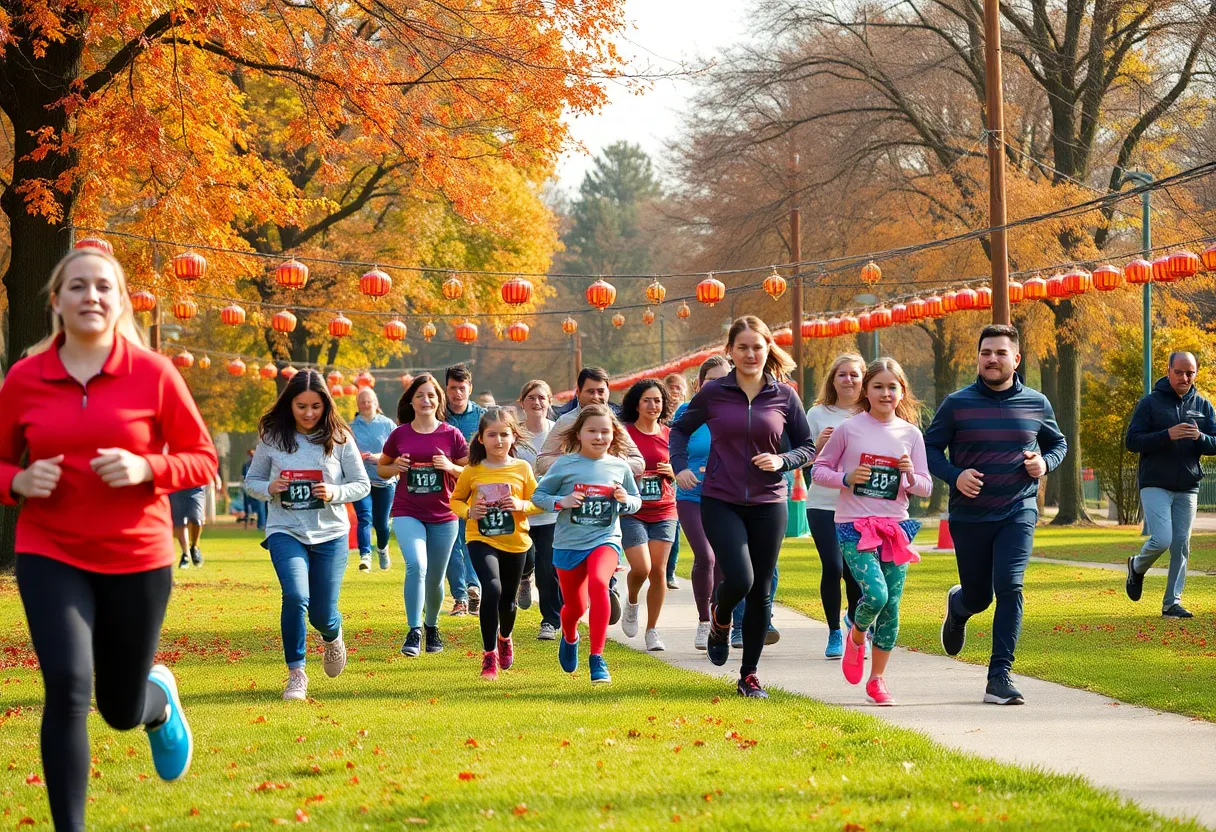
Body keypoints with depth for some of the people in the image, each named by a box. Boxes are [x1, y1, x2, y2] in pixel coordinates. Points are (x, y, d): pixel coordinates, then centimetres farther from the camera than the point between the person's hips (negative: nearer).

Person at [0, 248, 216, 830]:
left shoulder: (154, 374, -6)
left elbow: (203, 460, 0)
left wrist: (146, 469, -19)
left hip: (138, 559, 0)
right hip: (50, 556, 0)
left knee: (121, 711, 13)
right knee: (66, 690, -20)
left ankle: (159, 696, 52)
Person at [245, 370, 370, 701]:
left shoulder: (339, 438, -3)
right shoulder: (272, 437, -1)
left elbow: (362, 485, 2)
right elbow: (251, 481, 9)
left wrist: (334, 493, -17)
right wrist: (269, 488, -13)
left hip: (330, 534, 1)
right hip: (286, 532, -1)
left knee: (322, 615, 2)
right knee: (296, 597, -24)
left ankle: (333, 637, 42)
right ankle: (296, 674, -8)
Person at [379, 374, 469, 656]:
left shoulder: (451, 435, 0)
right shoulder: (400, 435, 2)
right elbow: (381, 468, 14)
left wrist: (451, 467, -14)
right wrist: (395, 467, -7)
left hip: (443, 516, 1)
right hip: (407, 513, -1)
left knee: (435, 578, 10)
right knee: (416, 565, -24)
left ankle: (432, 627, 35)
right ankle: (414, 632, -20)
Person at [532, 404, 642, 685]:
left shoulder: (620, 467, 1)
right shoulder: (564, 465, -5)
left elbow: (637, 502, 12)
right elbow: (538, 495, 0)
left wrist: (625, 500, -10)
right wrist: (561, 501, -19)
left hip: (605, 538, -1)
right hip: (569, 543, 1)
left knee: (598, 583, -31)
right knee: (575, 607, 13)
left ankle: (597, 657, -25)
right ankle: (569, 638, 52)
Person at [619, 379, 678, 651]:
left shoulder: (669, 435, 8)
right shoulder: (624, 433, -2)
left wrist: (673, 473, -2)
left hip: (664, 511, 3)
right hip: (631, 511, -3)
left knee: (659, 570, -2)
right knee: (641, 568, -14)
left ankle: (652, 631, 9)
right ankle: (631, 602, 20)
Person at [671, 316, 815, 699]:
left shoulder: (784, 396, 1)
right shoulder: (713, 393, 0)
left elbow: (807, 447, 8)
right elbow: (680, 429, 14)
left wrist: (782, 461, -11)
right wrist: (679, 466, -2)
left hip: (768, 505, 2)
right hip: (720, 502, -2)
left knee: (760, 593, 4)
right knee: (739, 579, -18)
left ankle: (749, 675, 18)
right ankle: (719, 622, 18)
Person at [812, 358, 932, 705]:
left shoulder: (911, 434, 6)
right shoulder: (848, 429, -1)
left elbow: (925, 487, 9)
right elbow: (818, 470, 6)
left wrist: (911, 476, -13)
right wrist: (846, 478, -13)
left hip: (896, 527, 3)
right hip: (854, 526, -3)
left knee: (891, 608, 1)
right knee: (875, 594, -22)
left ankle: (877, 679, 16)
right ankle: (856, 636, 12)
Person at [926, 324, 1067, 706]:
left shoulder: (1037, 404, 3)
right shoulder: (956, 404, -3)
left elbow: (1058, 443, 18)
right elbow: (929, 448, 3)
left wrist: (1045, 463, -4)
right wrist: (954, 475, -15)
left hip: (1018, 513, 0)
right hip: (969, 516, 0)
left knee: (1009, 586, -18)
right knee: (978, 597, 10)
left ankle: (1000, 676, -14)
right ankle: (957, 607, 50)